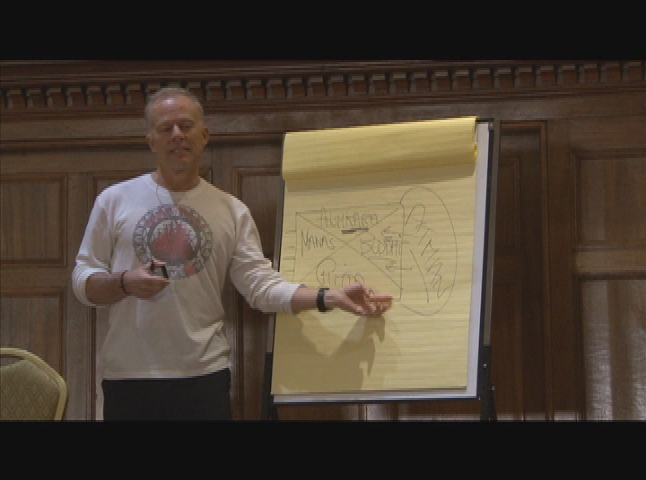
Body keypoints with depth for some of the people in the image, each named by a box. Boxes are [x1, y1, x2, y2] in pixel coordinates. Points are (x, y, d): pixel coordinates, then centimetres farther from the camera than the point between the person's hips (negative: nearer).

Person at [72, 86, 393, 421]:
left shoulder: (231, 210, 6)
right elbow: (83, 282, 4)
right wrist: (124, 283, -17)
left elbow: (262, 285, -2)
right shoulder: (114, 201, 4)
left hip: (204, 377, 0)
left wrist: (330, 298, -15)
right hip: (128, 378, 0)